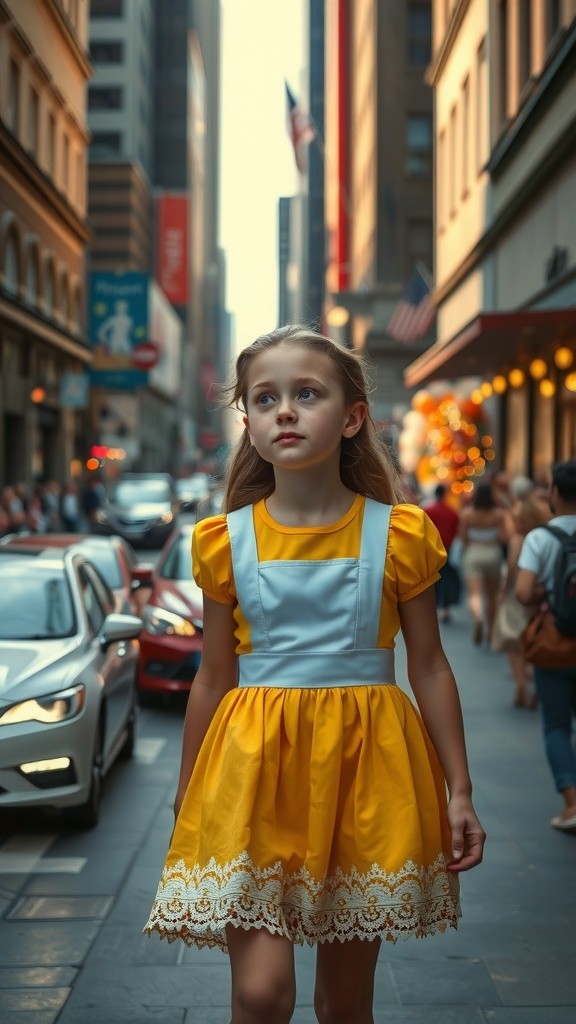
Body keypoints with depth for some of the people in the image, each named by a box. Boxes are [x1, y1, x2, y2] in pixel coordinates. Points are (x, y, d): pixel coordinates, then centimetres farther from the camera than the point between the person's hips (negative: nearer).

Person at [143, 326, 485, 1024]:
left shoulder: (398, 536, -1)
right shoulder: (226, 541, 1)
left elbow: (430, 666, 4)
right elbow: (214, 677, 8)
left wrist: (460, 793, 3)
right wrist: (186, 800, 13)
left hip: (367, 761, 0)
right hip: (255, 760, 0)